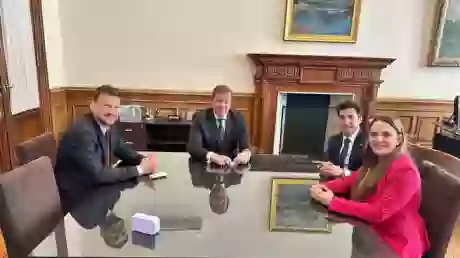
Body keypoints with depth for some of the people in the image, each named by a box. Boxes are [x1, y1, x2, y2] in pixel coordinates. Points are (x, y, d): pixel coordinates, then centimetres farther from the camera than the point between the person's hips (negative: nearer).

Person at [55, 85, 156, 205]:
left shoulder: (107, 126, 0)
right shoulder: (82, 132, -25)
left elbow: (125, 152, 9)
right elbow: (97, 174, -29)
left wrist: (143, 160, -11)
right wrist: (139, 169, -24)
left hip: (94, 189, 7)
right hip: (74, 198, -7)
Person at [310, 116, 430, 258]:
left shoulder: (406, 172, -23)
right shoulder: (375, 163, 1)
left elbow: (378, 213, -28)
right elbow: (348, 181, 5)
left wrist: (332, 202, -28)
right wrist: (323, 187, -16)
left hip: (397, 242, -6)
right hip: (373, 230, 6)